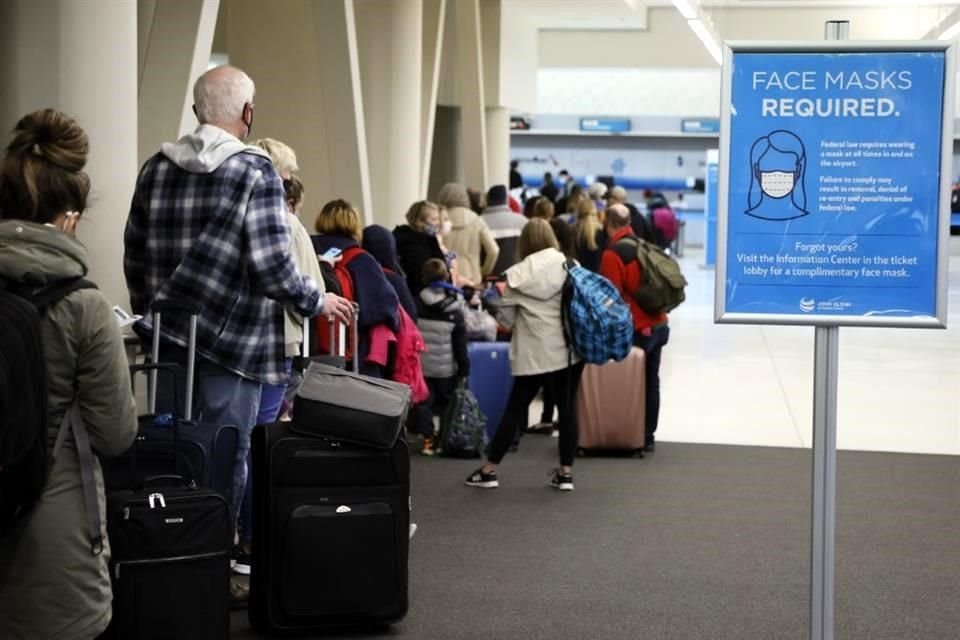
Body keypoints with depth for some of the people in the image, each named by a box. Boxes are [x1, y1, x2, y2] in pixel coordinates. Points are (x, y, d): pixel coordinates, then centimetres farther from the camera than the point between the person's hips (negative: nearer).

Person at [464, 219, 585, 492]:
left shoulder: (518, 274, -5)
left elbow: (505, 318, 1)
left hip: (535, 353, -1)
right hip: (569, 349, 1)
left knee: (515, 408, 7)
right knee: (567, 408, 8)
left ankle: (490, 469, 14)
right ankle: (565, 472, 10)